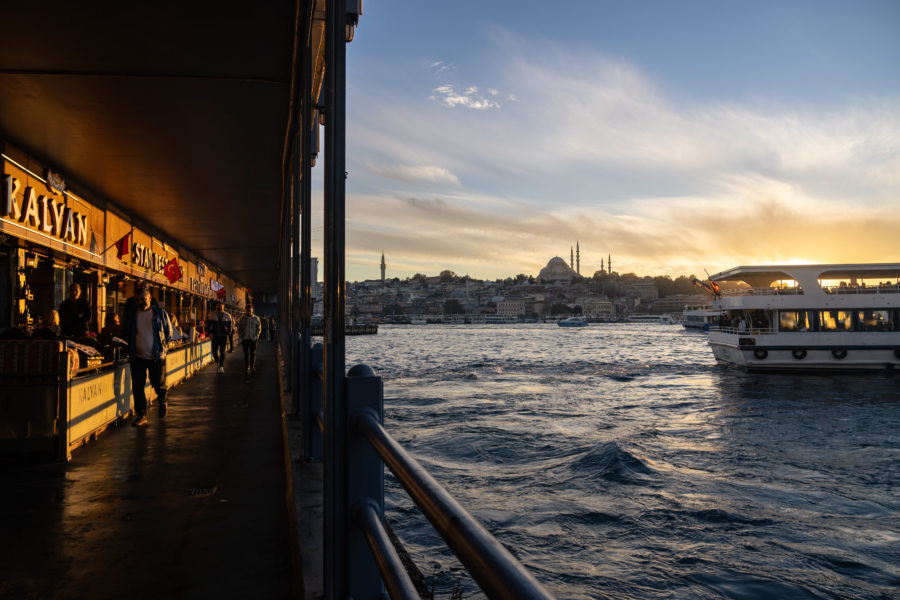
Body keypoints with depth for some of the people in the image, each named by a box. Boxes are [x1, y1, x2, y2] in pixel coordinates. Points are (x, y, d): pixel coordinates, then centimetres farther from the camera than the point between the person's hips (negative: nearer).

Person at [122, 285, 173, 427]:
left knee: (158, 384, 6)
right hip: (138, 357, 2)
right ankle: (141, 415, 8)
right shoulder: (131, 314, 5)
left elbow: (169, 332, 8)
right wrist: (131, 347, 10)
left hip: (157, 356, -2)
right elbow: (125, 332, 18)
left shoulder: (160, 313, -1)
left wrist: (161, 345, 1)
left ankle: (162, 402, 36)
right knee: (137, 386, 0)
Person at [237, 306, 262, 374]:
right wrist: (241, 335, 0)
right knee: (246, 353, 2)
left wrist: (256, 336, -5)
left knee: (253, 353, 1)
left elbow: (259, 328, 7)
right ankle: (247, 368, 7)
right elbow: (239, 328, 12)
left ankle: (252, 367, 9)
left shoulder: (256, 318, 5)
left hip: (253, 338, 0)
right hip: (245, 338, 0)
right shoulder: (242, 318, 6)